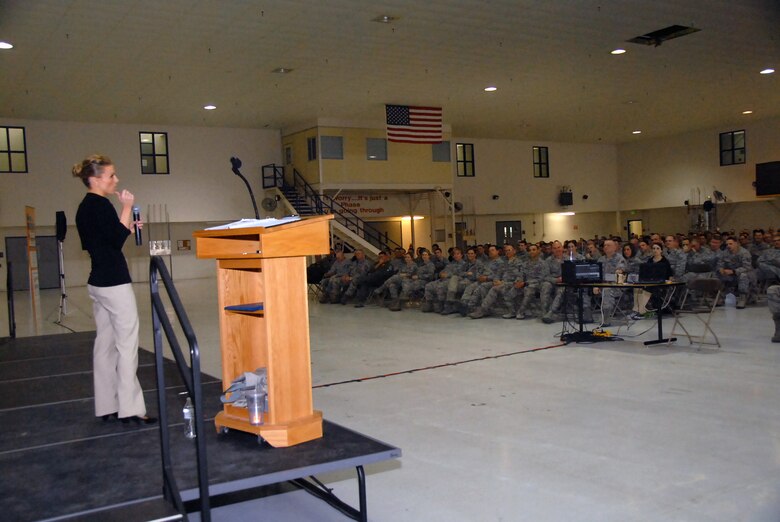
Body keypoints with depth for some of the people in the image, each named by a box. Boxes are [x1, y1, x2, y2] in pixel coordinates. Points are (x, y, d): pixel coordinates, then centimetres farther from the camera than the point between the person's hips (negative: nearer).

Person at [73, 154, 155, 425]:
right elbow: (117, 239, -20)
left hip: (98, 282, 10)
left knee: (104, 344, 11)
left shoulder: (85, 207, 15)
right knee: (127, 344, -6)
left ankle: (106, 407, 17)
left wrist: (128, 227, 17)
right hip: (114, 283, -10)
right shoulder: (100, 205, -14)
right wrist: (127, 207, -15)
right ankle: (130, 408, -3)